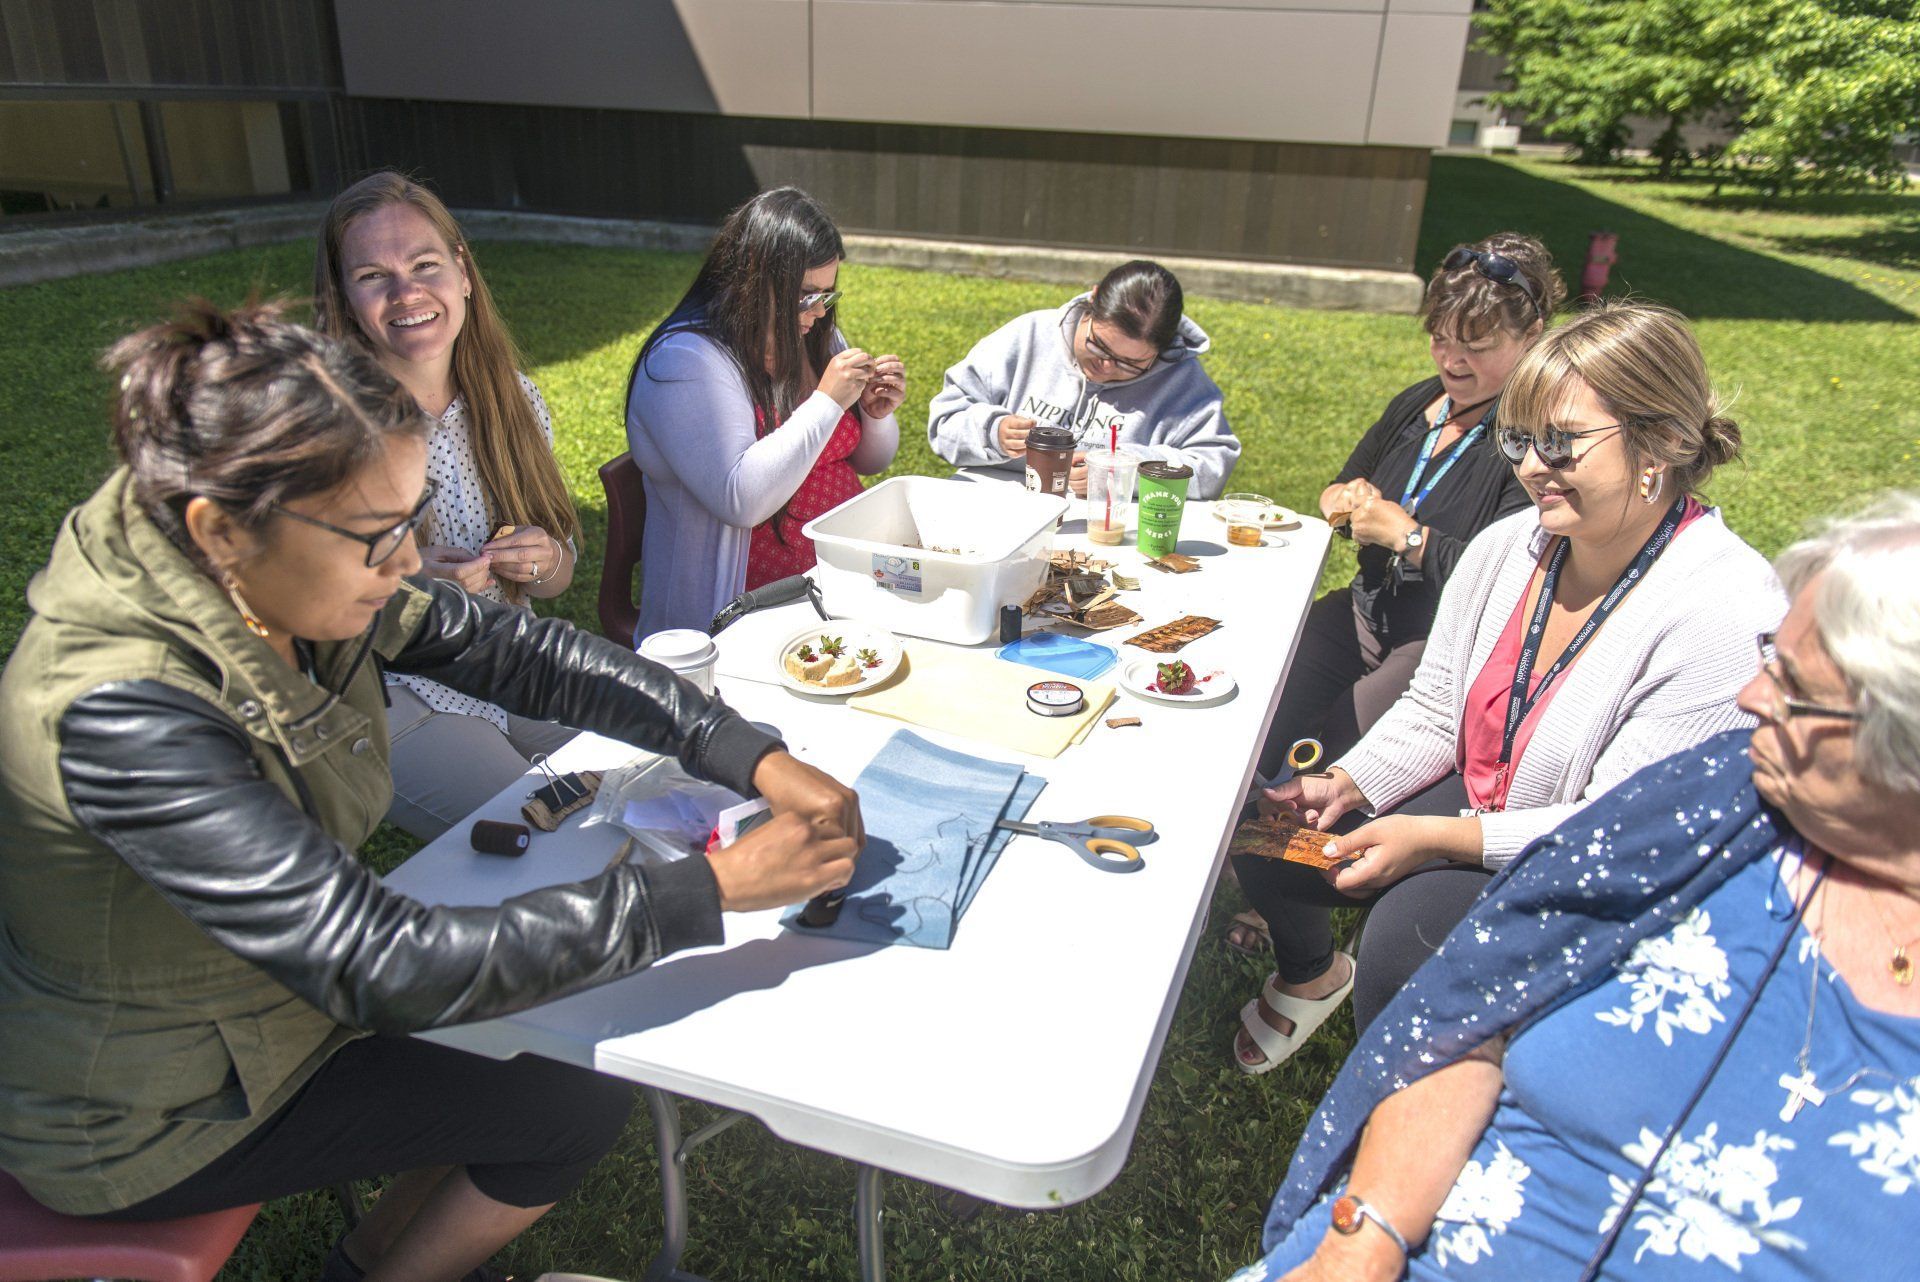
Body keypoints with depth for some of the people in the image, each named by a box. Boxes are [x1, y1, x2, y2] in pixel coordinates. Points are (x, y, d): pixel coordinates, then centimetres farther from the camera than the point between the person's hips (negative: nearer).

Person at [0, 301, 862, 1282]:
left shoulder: (272, 577, -15)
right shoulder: (121, 712, -37)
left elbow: (506, 648, -9)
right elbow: (383, 971, -38)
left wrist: (753, 757, -18)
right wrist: (717, 886, -36)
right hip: (145, 1116, -6)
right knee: (580, 1105, -2)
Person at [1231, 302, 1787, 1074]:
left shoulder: (1725, 613, -25)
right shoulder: (1508, 546, -6)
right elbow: (1434, 712, 4)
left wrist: (1436, 837, -27)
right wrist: (1346, 785, -12)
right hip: (1472, 800, 6)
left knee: (1405, 933, -30)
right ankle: (1311, 974, 26)